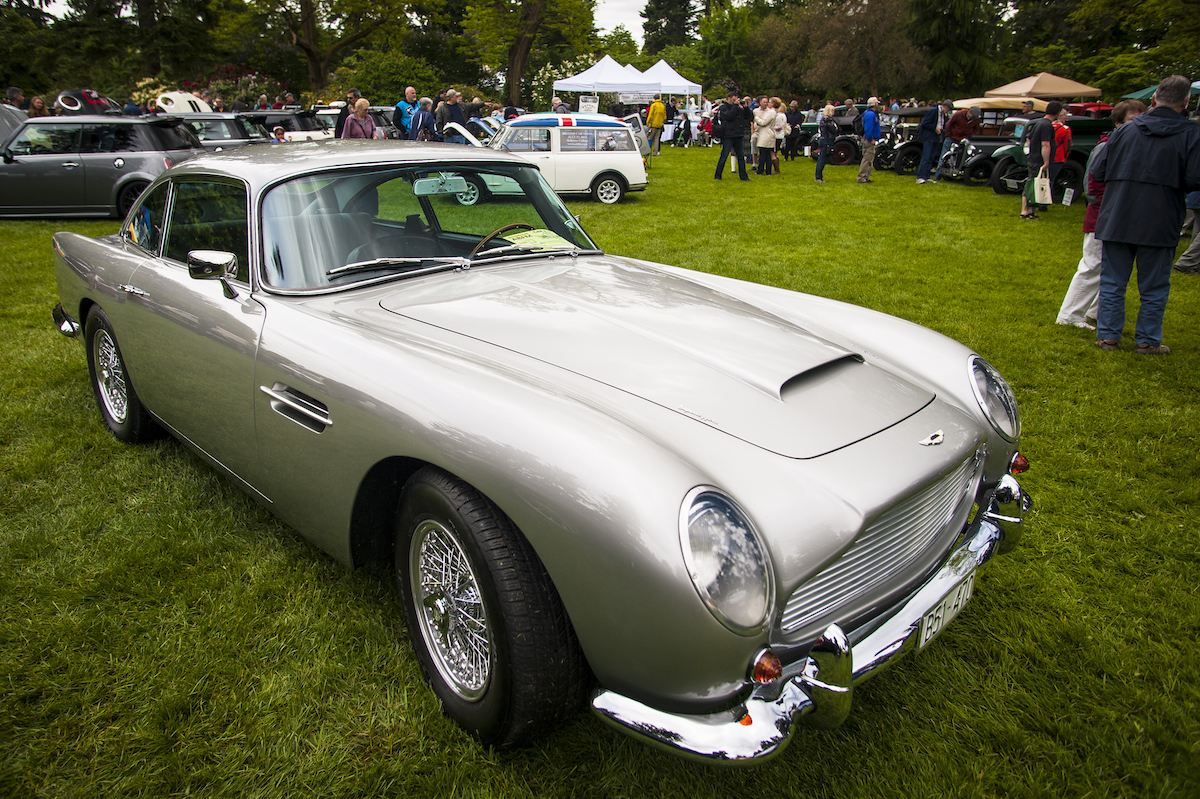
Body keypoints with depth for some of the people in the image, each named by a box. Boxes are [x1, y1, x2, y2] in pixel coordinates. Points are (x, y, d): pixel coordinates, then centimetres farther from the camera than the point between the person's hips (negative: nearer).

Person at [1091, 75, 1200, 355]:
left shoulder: (1124, 130, 2)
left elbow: (1097, 171, 2)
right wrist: (1170, 181, 8)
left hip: (1116, 220, 2)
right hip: (1160, 225, -2)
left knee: (1112, 282, 11)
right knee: (1154, 288, 10)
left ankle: (1107, 335, 14)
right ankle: (1148, 341, 16)